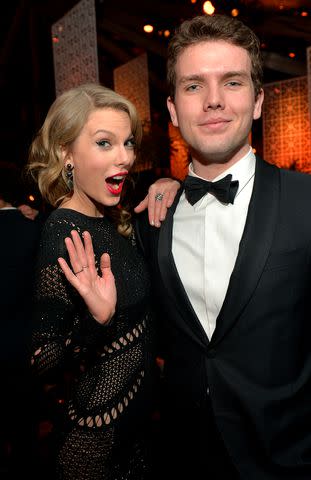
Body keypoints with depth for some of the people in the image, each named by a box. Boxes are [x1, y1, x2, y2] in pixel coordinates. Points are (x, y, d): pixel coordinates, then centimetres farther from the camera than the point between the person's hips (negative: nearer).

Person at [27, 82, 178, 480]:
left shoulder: (111, 217, -5)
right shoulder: (64, 233, -26)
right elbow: (44, 363, -22)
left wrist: (168, 185, -4)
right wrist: (98, 320, -42)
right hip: (99, 426, -7)